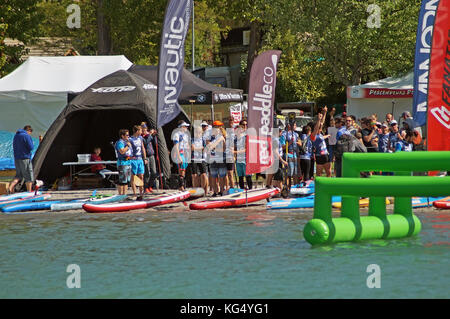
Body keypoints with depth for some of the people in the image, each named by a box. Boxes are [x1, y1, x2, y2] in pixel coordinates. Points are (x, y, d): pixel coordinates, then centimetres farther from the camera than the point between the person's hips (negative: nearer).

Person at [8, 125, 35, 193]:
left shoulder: (16, 136, 14)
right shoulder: (27, 136, -12)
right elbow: (31, 147, -15)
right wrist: (32, 144, 5)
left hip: (17, 158, 7)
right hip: (25, 158, -7)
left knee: (18, 175, 13)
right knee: (29, 175, 3)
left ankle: (10, 188, -6)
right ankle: (29, 192, 6)